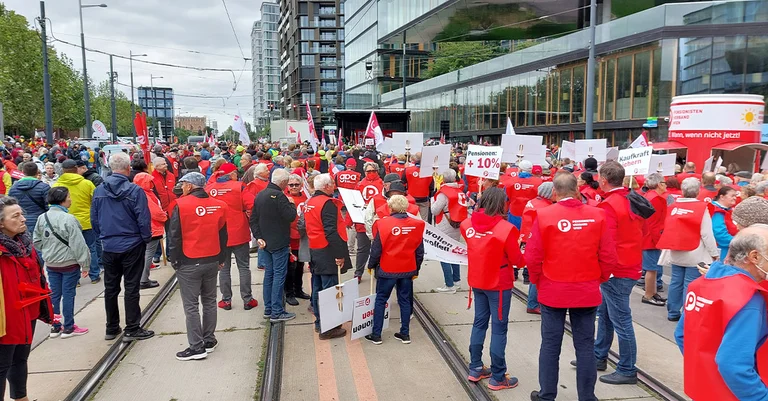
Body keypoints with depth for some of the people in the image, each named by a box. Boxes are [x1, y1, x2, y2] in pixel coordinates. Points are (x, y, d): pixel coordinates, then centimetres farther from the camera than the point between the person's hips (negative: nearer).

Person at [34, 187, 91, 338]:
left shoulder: (42, 218, 1)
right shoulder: (68, 219, -20)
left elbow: (36, 241, 9)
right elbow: (78, 244, -19)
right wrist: (85, 263, -13)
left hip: (51, 263, 6)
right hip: (69, 263, -6)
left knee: (54, 295, 13)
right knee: (68, 294, 3)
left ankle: (55, 326, 23)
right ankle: (68, 328, 12)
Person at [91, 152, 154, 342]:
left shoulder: (99, 191, -1)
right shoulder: (135, 191, -15)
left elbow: (94, 218, 7)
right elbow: (143, 219, -14)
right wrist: (146, 239, 1)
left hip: (109, 247, 4)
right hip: (132, 246, -4)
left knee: (111, 288, 14)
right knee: (131, 288, 3)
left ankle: (111, 328, 24)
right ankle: (132, 329, 8)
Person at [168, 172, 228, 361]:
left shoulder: (181, 205, -12)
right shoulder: (218, 205, 1)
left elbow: (174, 235, -9)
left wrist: (174, 260, 2)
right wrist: (221, 259, 18)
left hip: (189, 263, -5)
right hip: (212, 261, 5)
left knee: (191, 305, 2)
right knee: (209, 301, 16)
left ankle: (197, 346, 5)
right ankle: (209, 340, 23)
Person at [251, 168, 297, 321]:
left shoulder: (260, 195, 10)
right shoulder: (279, 196, -18)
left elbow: (253, 219, 9)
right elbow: (291, 216, -20)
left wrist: (259, 237, 4)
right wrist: (291, 203, -3)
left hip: (265, 243, 8)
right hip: (279, 243, -8)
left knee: (269, 274, 14)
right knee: (279, 276, -3)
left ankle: (268, 309, 21)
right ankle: (277, 312, 0)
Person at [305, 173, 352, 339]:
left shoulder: (310, 202, 12)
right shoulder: (328, 203, -17)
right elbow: (331, 231, -24)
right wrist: (340, 254, -21)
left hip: (314, 250, 10)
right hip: (327, 253, -10)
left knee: (317, 288, 16)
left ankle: (319, 323, 27)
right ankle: (328, 328, 0)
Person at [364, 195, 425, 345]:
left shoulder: (383, 224, -15)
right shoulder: (416, 225, -4)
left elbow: (376, 249, -9)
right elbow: (420, 251, 3)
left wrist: (371, 265, 7)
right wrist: (416, 269, 16)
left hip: (387, 270, -3)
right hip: (408, 270, 3)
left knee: (380, 300, 10)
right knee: (405, 300, 15)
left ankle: (376, 335, 14)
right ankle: (405, 334, 22)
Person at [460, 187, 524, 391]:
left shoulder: (468, 224, -4)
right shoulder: (506, 229, -21)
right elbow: (517, 260, -12)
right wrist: (518, 247, 5)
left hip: (477, 281, 6)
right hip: (499, 284, -6)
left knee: (479, 323, 18)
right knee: (499, 328, 4)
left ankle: (475, 369, 26)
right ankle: (497, 377, 13)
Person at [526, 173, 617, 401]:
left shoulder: (544, 215, -11)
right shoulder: (597, 215, -6)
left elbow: (533, 256, -9)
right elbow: (608, 256, -4)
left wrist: (538, 281, 7)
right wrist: (599, 279, 13)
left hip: (552, 291, -1)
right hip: (587, 292, 1)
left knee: (551, 345, 10)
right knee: (585, 346, 11)